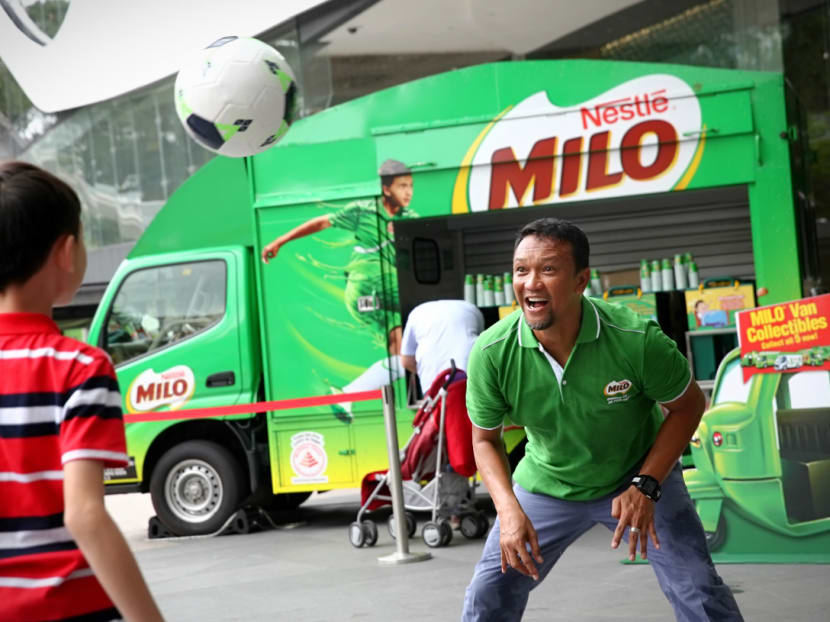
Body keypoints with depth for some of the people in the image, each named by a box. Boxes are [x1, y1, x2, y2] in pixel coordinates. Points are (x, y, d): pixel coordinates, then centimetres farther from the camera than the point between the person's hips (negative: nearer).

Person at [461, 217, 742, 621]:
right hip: (546, 486, 2)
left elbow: (688, 405, -12)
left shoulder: (637, 339, -30)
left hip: (640, 474, -1)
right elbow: (485, 439, -7)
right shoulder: (491, 354, -24)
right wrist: (508, 510, -22)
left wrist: (646, 486, -21)